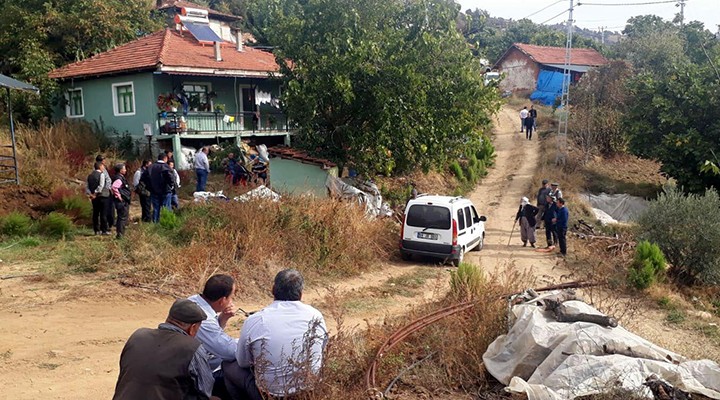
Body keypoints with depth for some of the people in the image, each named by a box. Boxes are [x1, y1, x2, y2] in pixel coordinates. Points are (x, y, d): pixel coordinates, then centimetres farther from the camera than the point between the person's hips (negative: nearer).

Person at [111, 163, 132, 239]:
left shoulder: (121, 177, 14)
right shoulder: (119, 178, -17)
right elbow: (114, 187, -33)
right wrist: (118, 196, -24)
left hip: (124, 202, 10)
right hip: (122, 202, -10)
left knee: (122, 217, 16)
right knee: (123, 217, -6)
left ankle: (120, 232, 23)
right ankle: (120, 234, -2)